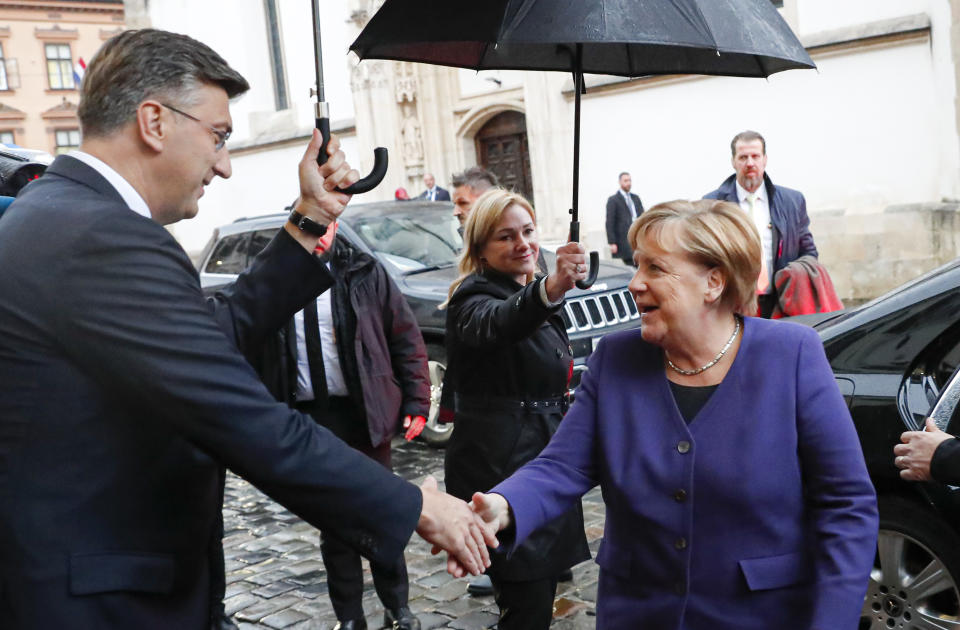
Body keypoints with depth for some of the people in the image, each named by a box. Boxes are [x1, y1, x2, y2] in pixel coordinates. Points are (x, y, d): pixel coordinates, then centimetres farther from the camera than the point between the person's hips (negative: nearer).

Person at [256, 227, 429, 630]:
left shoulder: (366, 274, -1)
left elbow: (406, 340, 1)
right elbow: (257, 352, 7)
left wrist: (416, 403, -4)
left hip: (363, 415, -1)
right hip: (307, 420, 2)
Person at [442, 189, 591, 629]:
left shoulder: (533, 294, 13)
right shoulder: (475, 298, -14)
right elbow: (495, 325, -41)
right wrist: (550, 289, -59)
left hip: (545, 457, 9)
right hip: (498, 468, -8)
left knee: (542, 588, 16)